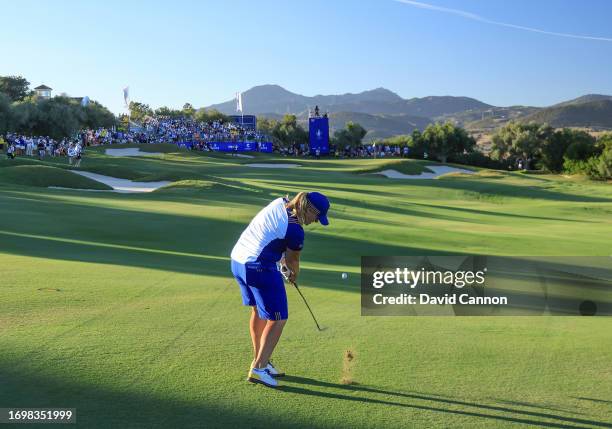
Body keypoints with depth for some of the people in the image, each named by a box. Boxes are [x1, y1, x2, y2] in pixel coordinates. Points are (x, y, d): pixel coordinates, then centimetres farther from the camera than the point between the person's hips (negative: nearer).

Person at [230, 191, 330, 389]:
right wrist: (295, 273, 22)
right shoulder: (295, 231, -18)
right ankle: (258, 369, 5)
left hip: (237, 259, 10)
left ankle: (259, 361, 34)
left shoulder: (280, 203, 4)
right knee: (278, 319, 2)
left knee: (258, 311, 22)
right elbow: (293, 260, 1)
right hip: (260, 267, -10)